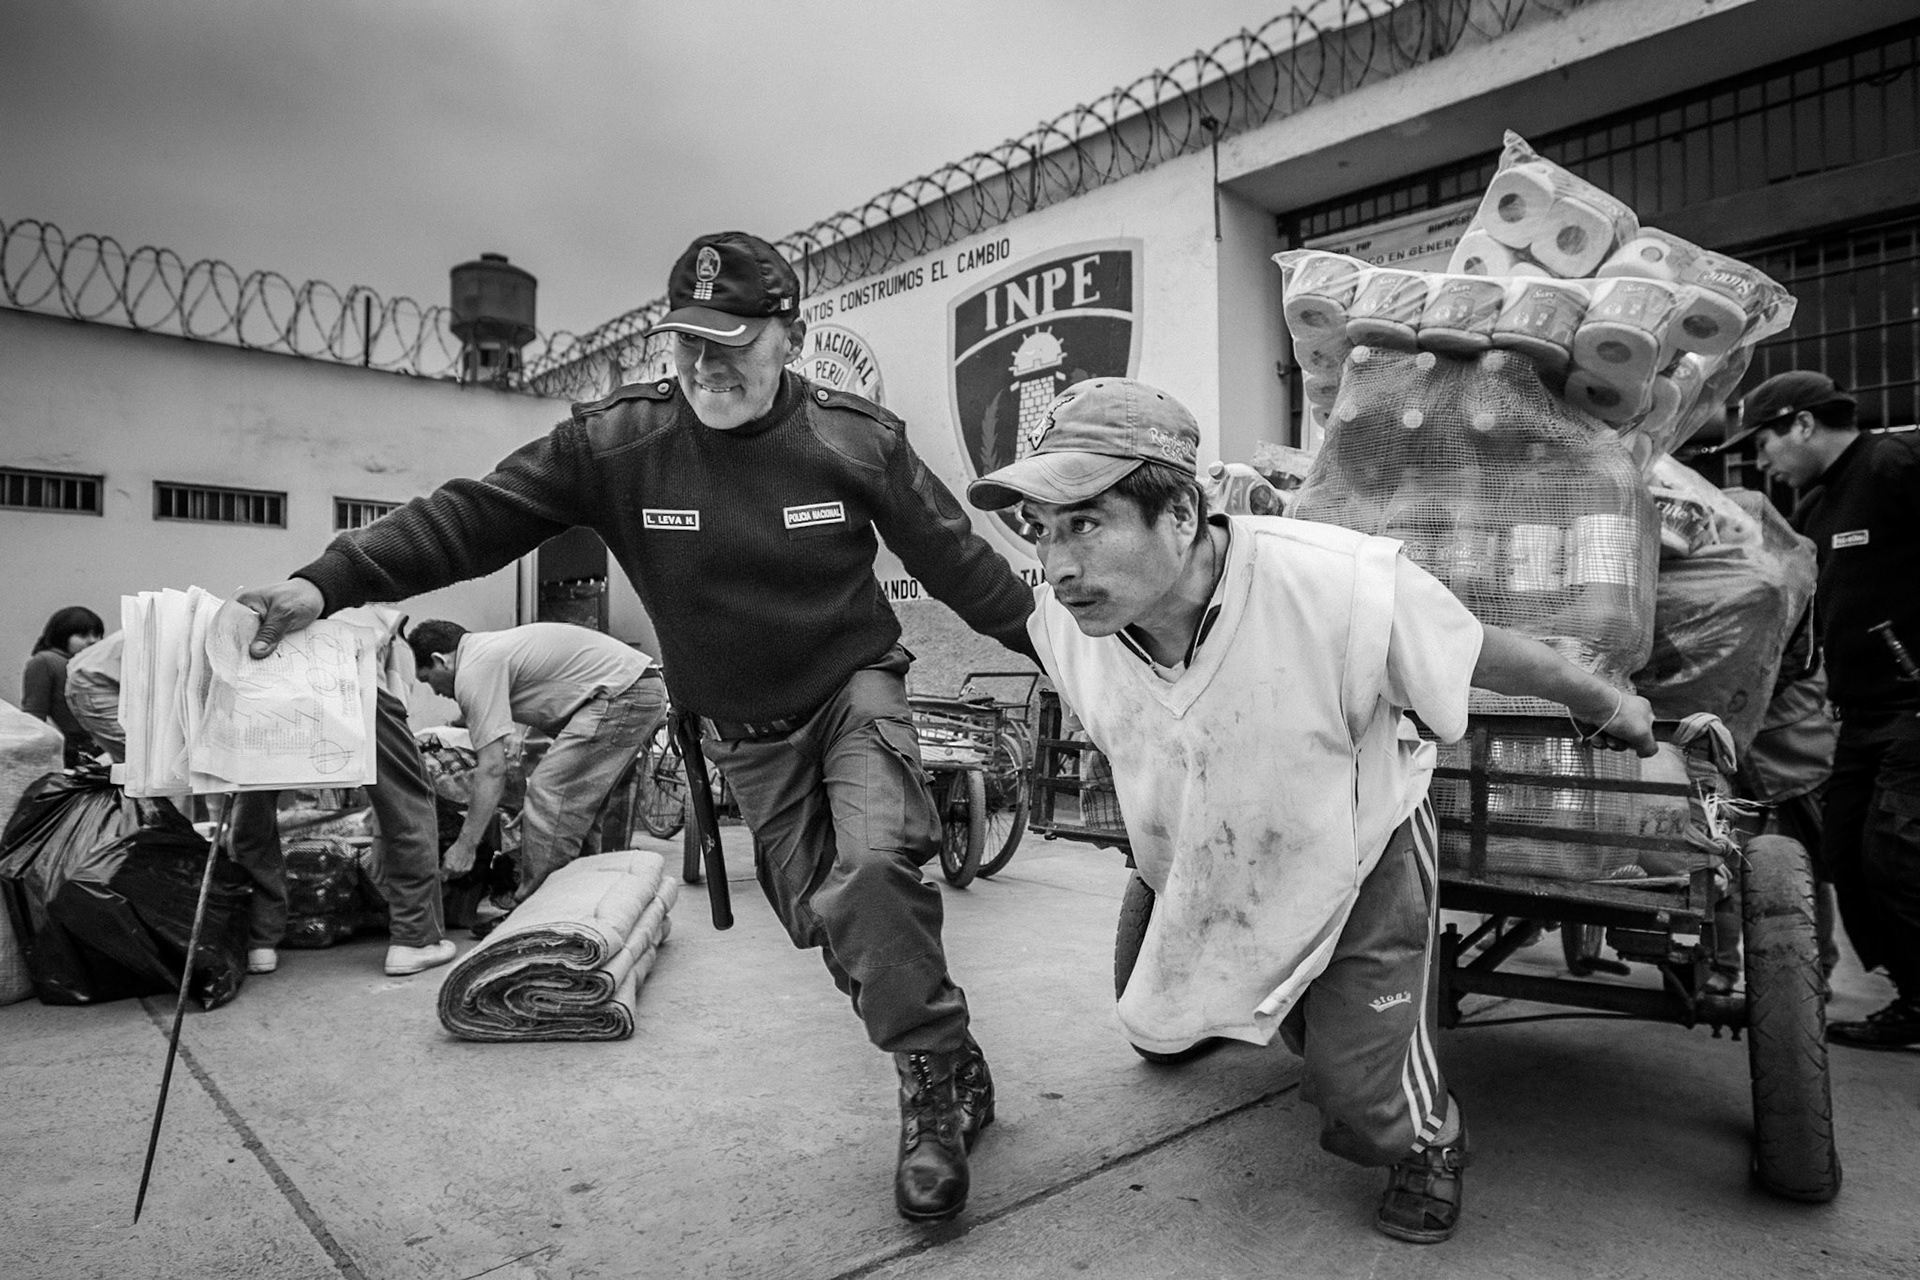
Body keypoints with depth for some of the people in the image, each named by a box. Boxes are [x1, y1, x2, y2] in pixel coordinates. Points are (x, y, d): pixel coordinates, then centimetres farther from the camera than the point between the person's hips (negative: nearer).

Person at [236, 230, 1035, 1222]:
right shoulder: (615, 442, -13)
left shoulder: (859, 438, -13)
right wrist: (325, 583, -27)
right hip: (744, 731, 3)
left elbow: (961, 563, -6)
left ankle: (938, 1082, -5)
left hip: (855, 690, -2)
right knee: (822, 916, 8)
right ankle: (951, 1076, 32)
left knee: (871, 869, -25)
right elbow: (471, 515, -16)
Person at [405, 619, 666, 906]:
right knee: (579, 802, 17)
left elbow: (493, 769, -13)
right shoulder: (489, 649, 23)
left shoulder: (474, 671, -8)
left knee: (549, 792, -9)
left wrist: (465, 845, -7)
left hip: (622, 695, -11)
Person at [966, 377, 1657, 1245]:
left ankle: (1433, 1139, 37)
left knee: (1368, 1110, 1)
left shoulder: (1340, 585, -37)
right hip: (1202, 870, 5)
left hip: (1363, 857, -4)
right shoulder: (1059, 622, -22)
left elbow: (1485, 654, -18)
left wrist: (1608, 704, 1)